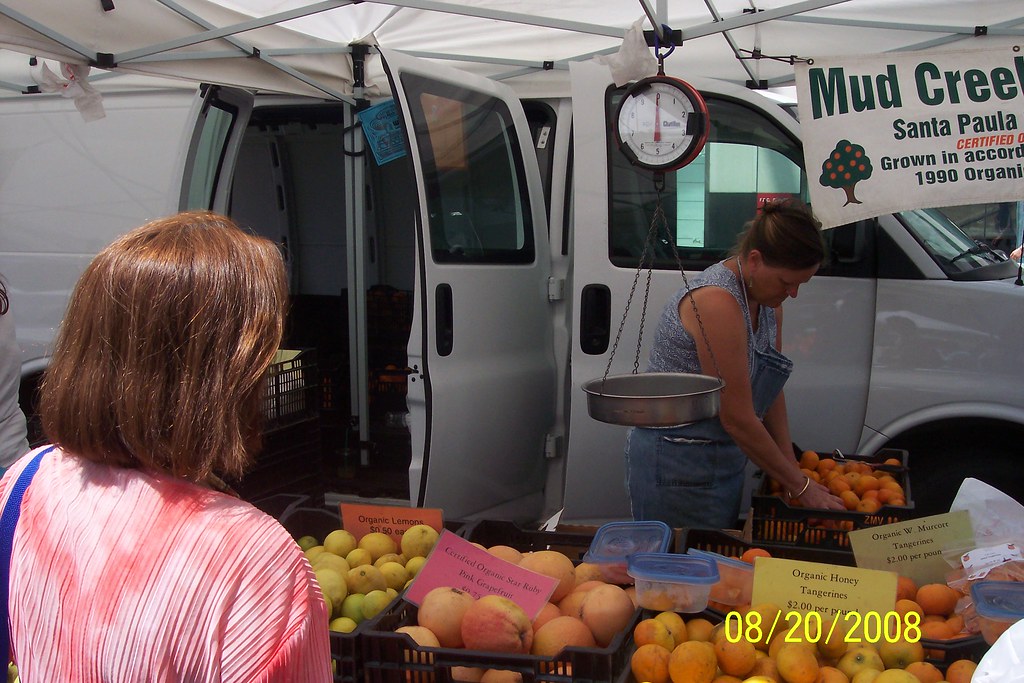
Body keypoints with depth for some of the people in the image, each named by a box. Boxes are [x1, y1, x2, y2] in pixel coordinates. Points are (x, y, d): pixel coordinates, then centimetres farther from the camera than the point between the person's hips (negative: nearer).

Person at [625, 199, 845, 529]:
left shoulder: (766, 299, 3)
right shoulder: (718, 301, -25)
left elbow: (770, 393, 9)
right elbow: (737, 418, -23)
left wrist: (792, 468, 1)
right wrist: (799, 486, -13)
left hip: (724, 457, 9)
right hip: (677, 465, -9)